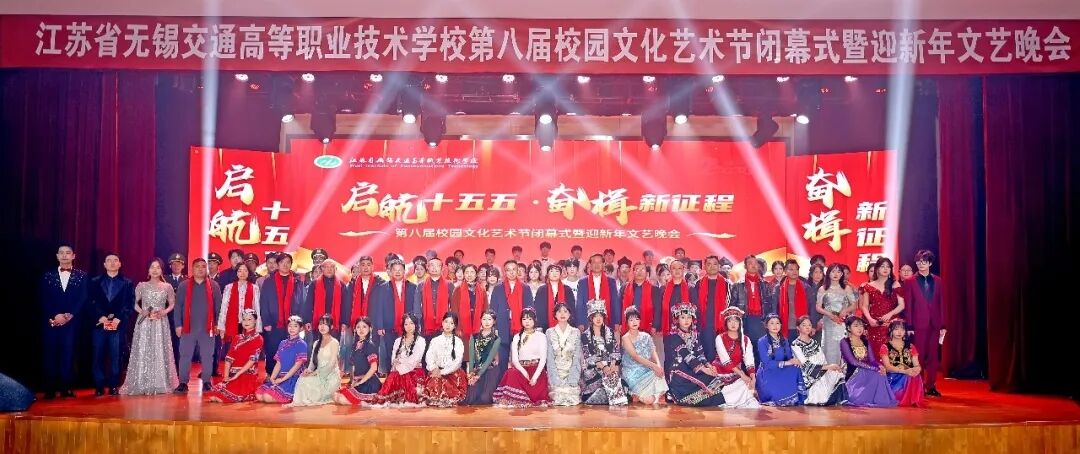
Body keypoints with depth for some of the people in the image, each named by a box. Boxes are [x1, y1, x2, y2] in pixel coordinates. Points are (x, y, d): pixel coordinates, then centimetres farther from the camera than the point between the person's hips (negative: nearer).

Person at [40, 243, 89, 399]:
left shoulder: (81, 276, 8)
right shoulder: (48, 275, 12)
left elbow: (82, 299, 0)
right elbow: (43, 299, 5)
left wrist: (68, 316, -10)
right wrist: (51, 318, -8)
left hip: (71, 322, -1)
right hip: (50, 321, 1)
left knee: (68, 354, -3)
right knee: (50, 354, -1)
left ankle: (66, 388, 0)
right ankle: (50, 389, 3)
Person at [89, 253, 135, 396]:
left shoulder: (127, 283, 11)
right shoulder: (95, 282, 13)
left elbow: (130, 304, 2)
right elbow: (92, 302, 4)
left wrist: (118, 319, -11)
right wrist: (101, 317, -10)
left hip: (118, 324, -1)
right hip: (100, 323, 1)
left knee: (115, 356, -2)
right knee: (98, 356, 0)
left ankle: (114, 386, 2)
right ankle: (99, 386, 5)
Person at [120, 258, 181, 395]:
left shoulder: (167, 287, 5)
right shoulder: (141, 286, 3)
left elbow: (172, 304, 11)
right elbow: (134, 303, 7)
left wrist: (164, 312, -7)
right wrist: (142, 312, -10)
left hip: (161, 323, 1)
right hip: (144, 322, 0)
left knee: (160, 352, 0)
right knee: (143, 352, -3)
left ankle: (161, 384, 7)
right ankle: (142, 384, 3)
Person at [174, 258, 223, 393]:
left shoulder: (213, 285, 5)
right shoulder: (184, 285, 4)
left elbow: (218, 306, 5)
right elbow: (178, 306, 3)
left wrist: (218, 324, 0)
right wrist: (178, 325, -2)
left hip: (207, 327, 0)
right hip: (188, 327, 0)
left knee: (207, 356, 5)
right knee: (185, 355, 1)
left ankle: (206, 382, 13)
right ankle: (183, 382, 7)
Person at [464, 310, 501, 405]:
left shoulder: (496, 339, 2)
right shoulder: (474, 337, 9)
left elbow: (490, 358, -8)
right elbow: (471, 356, 0)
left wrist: (479, 375, -18)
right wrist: (471, 372, -17)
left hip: (490, 371, -2)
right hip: (476, 371, 2)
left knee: (484, 398, -23)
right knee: (470, 399, -18)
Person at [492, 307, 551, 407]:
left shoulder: (541, 337, 8)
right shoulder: (517, 337, 12)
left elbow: (543, 358, -1)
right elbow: (514, 359, 3)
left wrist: (535, 377, -16)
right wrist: (525, 373, -16)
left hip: (537, 370, -2)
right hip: (521, 369, 2)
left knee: (535, 392, -31)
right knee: (511, 373, -33)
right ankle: (513, 401, -26)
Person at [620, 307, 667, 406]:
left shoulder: (646, 336, 10)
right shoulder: (626, 338, -7)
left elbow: (654, 352, -1)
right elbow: (635, 357, -18)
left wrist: (658, 365, -23)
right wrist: (654, 366, -28)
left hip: (647, 370, 5)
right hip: (633, 373, -5)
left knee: (658, 372, -28)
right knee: (648, 399, -24)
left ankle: (659, 398, -4)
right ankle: (637, 394, 8)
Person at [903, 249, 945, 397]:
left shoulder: (937, 281, 9)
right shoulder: (910, 282, 2)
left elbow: (941, 303, 9)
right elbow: (908, 306, 0)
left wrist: (943, 325, 4)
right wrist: (909, 326, -6)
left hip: (935, 324, 3)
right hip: (919, 324, -3)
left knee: (934, 356, 5)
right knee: (919, 356, 0)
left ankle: (931, 386, 13)